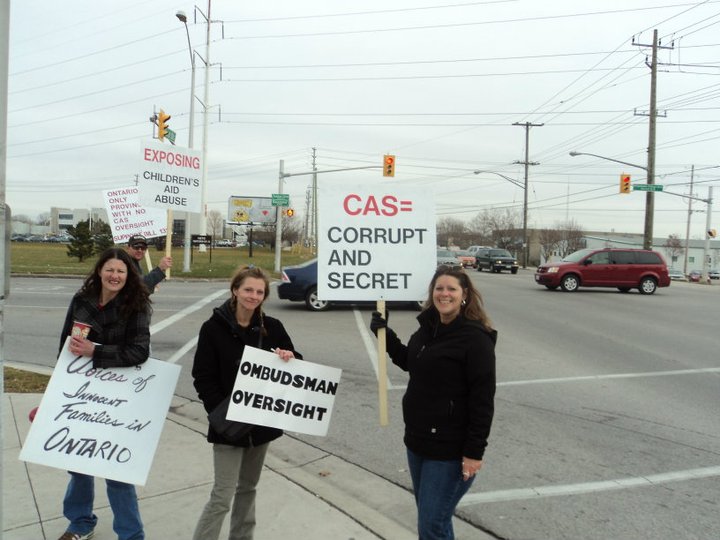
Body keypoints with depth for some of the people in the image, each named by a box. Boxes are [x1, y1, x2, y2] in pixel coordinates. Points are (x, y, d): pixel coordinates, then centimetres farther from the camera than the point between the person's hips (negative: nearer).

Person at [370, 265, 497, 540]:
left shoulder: (475, 337, -17)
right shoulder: (428, 327, 6)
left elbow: (483, 399, -18)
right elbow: (410, 362, 22)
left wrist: (474, 451, -19)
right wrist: (385, 334, 10)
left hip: (450, 449, -8)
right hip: (418, 440, 8)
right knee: (429, 515, 21)